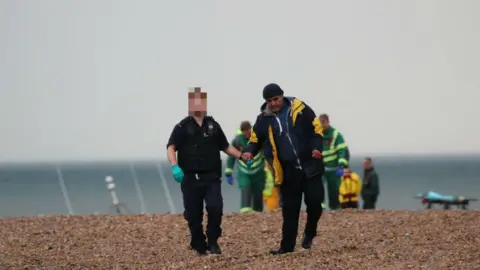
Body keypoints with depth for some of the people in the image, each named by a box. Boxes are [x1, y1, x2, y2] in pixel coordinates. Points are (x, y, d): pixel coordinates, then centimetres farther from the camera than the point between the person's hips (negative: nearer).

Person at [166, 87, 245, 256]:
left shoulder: (213, 125, 12)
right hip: (190, 178, -1)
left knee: (215, 208, -18)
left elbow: (225, 146, 20)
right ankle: (199, 247, 16)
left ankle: (213, 241, 2)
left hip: (211, 178, 1)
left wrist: (242, 157, 8)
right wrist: (175, 166, -28)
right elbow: (171, 148, -10)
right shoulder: (183, 127, 1)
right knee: (193, 215, 1)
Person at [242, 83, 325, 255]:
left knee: (315, 202, -4)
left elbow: (316, 127, 0)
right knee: (290, 210, 5)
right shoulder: (264, 119, 1)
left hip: (310, 166, -1)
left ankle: (309, 233, 22)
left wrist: (317, 147, -14)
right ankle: (287, 245, 11)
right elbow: (255, 140, 10)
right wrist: (250, 151, -11)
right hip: (288, 171, 1)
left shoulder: (299, 108, -4)